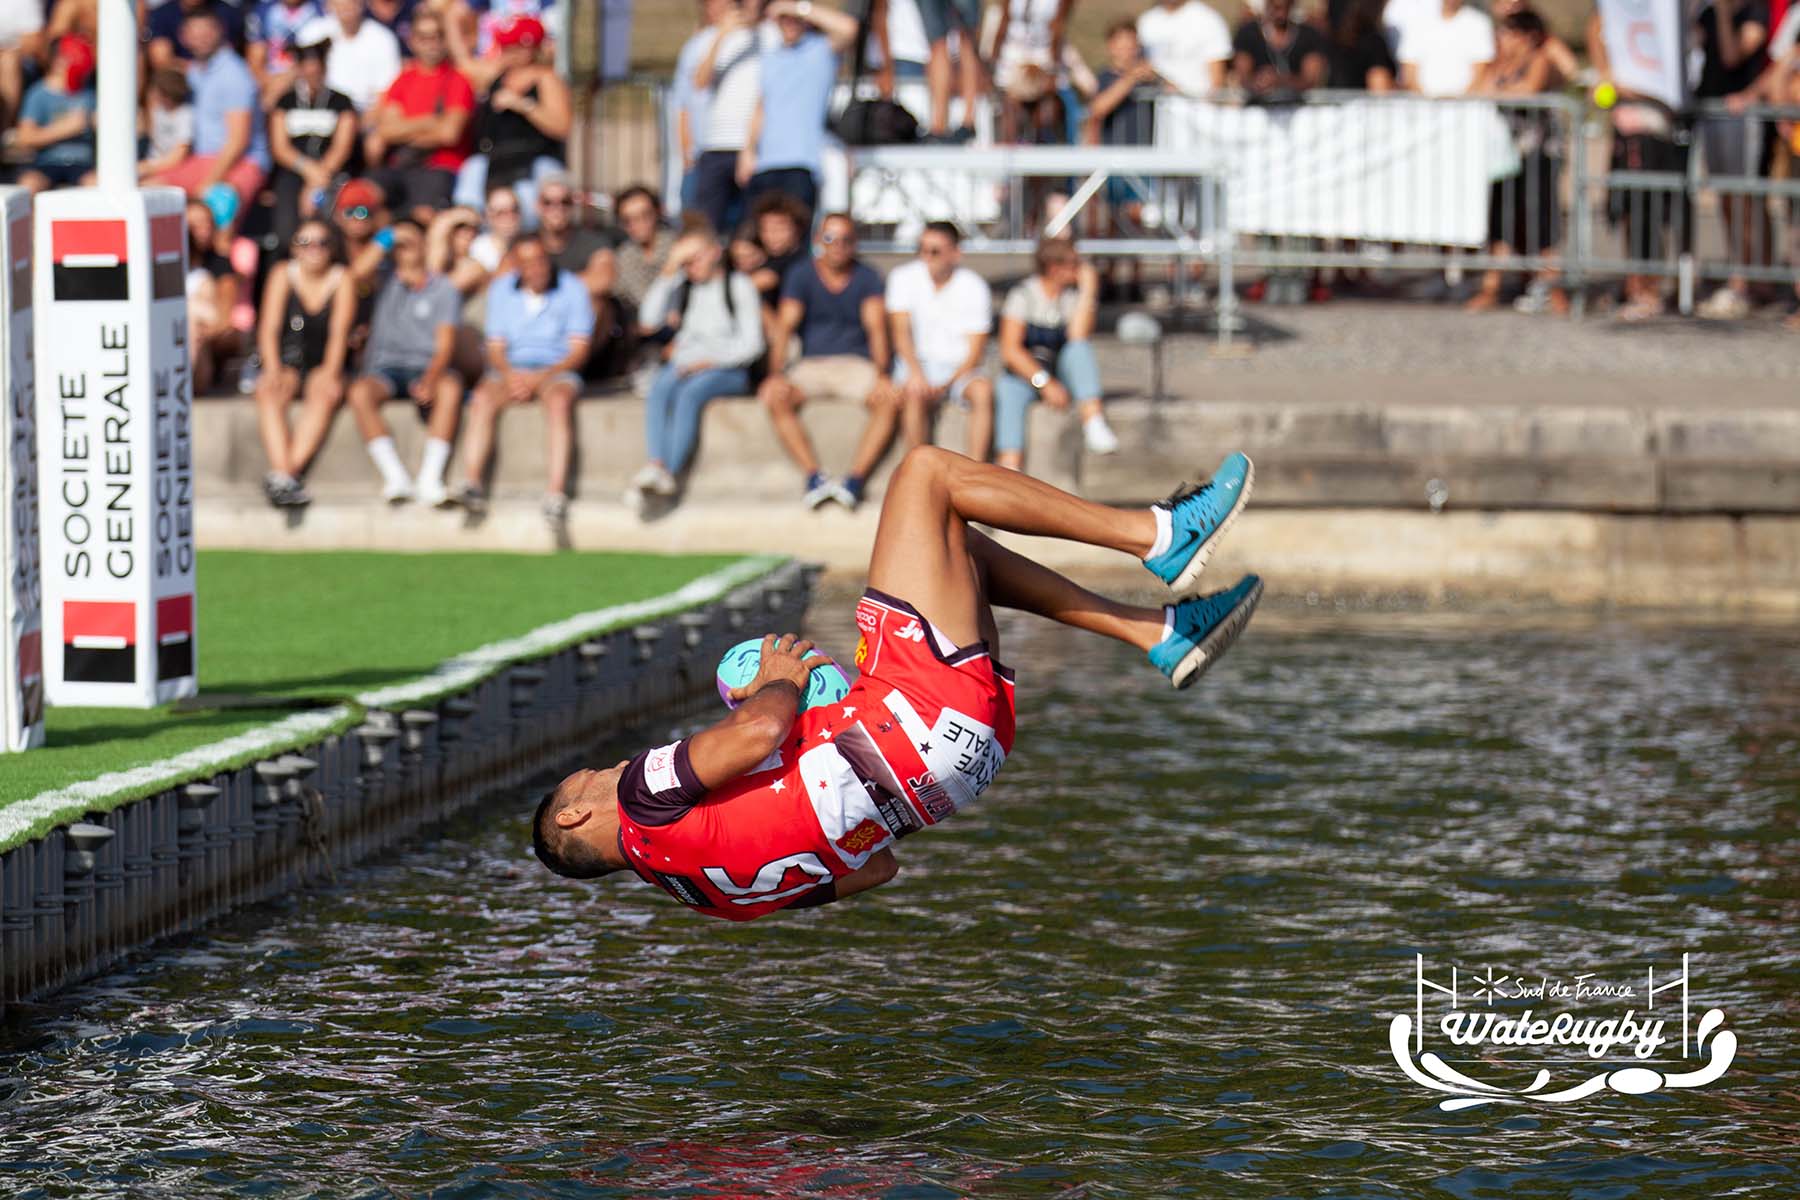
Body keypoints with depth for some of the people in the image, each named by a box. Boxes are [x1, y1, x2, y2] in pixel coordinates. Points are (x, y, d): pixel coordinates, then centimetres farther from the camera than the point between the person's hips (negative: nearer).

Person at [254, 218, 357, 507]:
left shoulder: (342, 280, 3)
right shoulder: (283, 274, 4)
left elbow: (339, 332, -7)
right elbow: (269, 328, -5)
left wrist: (329, 372, -24)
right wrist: (273, 370, -22)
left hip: (322, 367, -1)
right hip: (286, 364, 1)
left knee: (325, 394, -35)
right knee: (268, 392, -33)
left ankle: (286, 473, -46)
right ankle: (282, 471, -50)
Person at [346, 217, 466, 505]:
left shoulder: (443, 289, 12)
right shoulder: (384, 283, 22)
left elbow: (445, 346, -1)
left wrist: (430, 379, -20)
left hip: (426, 370, -1)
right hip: (385, 368, 1)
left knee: (450, 388, -37)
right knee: (360, 392, -34)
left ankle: (430, 481, -43)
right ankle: (395, 478, -41)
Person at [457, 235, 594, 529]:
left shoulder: (572, 289, 0)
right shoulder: (501, 290, 9)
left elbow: (579, 350, -4)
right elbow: (496, 347, 8)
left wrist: (543, 376, -18)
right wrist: (510, 375, -14)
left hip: (556, 370, -2)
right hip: (512, 369, 3)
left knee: (559, 400, -37)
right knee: (483, 397, -30)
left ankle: (556, 493, -48)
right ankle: (473, 485, -39)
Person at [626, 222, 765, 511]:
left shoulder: (739, 285, 5)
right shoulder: (683, 286, 18)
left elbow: (751, 344, -1)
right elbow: (651, 317, 3)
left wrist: (711, 361, -12)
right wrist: (669, 272, -1)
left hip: (727, 368, -3)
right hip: (684, 362, 4)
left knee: (690, 393, -35)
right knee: (661, 387, -31)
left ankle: (671, 471, -45)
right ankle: (658, 465, -48)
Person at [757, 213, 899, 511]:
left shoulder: (867, 278, 4)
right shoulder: (801, 276, 4)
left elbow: (876, 327, -7)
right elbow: (785, 325, -6)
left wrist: (880, 373, -24)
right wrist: (776, 373, -21)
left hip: (855, 363, 0)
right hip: (811, 364, 0)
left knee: (890, 400, -32)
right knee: (775, 398, -31)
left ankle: (856, 478, -35)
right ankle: (814, 476, -35)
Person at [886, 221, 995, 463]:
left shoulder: (974, 287, -4)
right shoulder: (904, 278, 0)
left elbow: (975, 350, -6)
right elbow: (901, 332, -8)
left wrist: (947, 383, -22)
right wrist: (916, 373, -26)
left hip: (960, 369, 0)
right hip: (917, 362, 0)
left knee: (983, 390, -32)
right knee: (915, 394, -35)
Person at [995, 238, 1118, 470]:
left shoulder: (1077, 295, 2)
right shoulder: (1022, 296, -6)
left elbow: (1077, 337, -16)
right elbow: (1010, 350, -15)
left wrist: (1088, 291, -15)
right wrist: (1043, 382, -26)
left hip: (1064, 377, 2)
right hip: (1025, 376, -2)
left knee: (1079, 350, -29)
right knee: (1008, 390, -36)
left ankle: (1094, 425, -46)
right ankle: (1010, 471, -52)